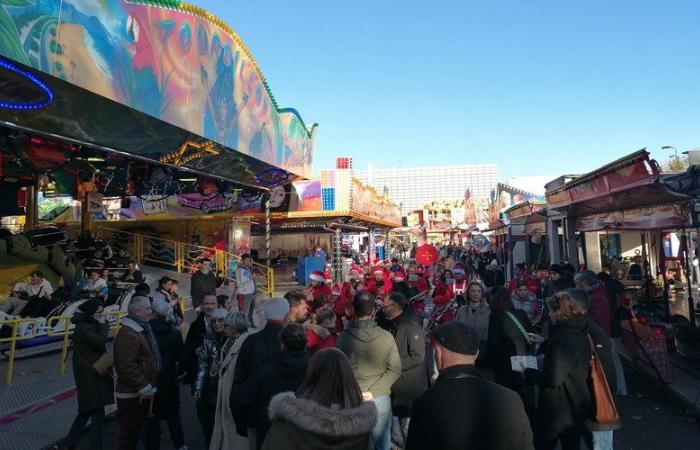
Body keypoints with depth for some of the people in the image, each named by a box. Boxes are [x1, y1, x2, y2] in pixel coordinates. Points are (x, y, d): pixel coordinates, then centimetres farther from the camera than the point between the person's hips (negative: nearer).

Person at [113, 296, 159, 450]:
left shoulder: (142, 329, 12)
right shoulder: (127, 334, -21)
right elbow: (128, 366, -26)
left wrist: (148, 387, 18)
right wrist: (145, 388, -22)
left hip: (141, 393, 10)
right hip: (132, 395, -10)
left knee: (134, 432, 20)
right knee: (129, 435, 1)